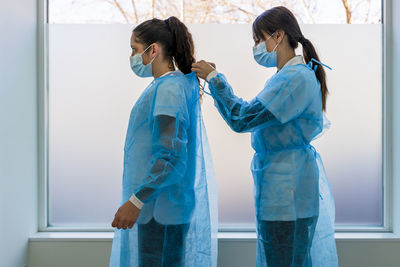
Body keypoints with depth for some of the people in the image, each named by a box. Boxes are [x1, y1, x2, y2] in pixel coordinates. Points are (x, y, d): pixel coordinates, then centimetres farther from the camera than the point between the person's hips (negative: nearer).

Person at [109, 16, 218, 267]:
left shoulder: (169, 89, -17)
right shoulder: (179, 84, 13)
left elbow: (171, 157, -24)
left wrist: (136, 201, -22)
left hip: (163, 206, -10)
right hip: (161, 204, 10)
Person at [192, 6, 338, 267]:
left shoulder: (297, 78, -18)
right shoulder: (286, 76, 15)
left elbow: (243, 119, -21)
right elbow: (251, 113, 16)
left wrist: (214, 78, -11)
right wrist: (214, 80, 11)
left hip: (287, 187, -10)